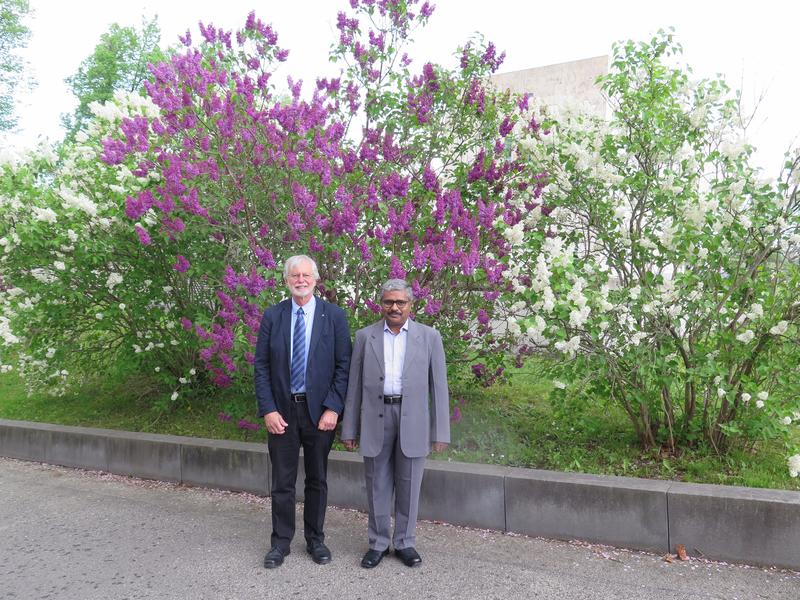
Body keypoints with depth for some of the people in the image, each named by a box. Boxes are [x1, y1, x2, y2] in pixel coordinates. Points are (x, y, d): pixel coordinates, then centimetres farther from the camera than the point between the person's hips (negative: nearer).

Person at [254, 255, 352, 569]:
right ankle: (281, 542, 26)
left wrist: (333, 408, -11)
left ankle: (315, 539, 30)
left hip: (319, 410, 0)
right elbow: (261, 365, 0)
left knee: (317, 480, 13)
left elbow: (343, 365, -4)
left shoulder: (334, 315, -3)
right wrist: (268, 410, -7)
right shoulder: (272, 315, 1)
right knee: (282, 481, 9)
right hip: (282, 410, 1)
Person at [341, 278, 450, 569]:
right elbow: (354, 385, 6)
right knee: (377, 485, 10)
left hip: (412, 419, 0)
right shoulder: (365, 336, 5)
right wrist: (349, 428, 4)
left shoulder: (429, 336, 2)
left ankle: (405, 542, 27)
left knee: (408, 485, 9)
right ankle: (378, 543, 27)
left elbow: (438, 385, 2)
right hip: (376, 418, 1)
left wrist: (441, 432, -2)